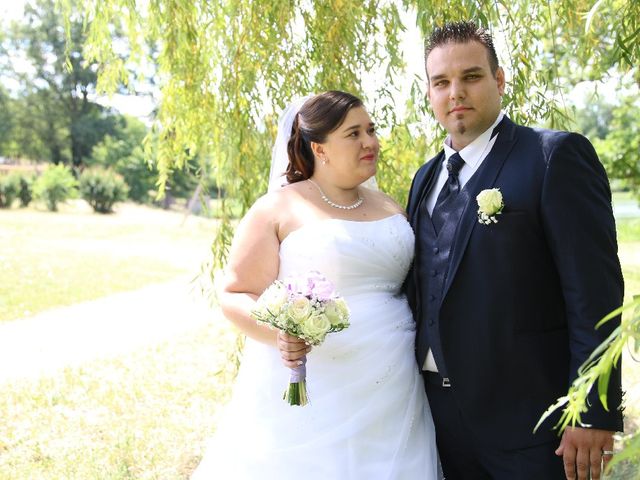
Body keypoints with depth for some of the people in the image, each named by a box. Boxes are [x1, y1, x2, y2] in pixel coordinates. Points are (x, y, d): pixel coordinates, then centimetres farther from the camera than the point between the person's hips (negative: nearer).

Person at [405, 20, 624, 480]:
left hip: (527, 414, -6)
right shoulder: (427, 177, 12)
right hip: (441, 408, 6)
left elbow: (595, 292, -14)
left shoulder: (556, 155, -9)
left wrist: (594, 413, -17)